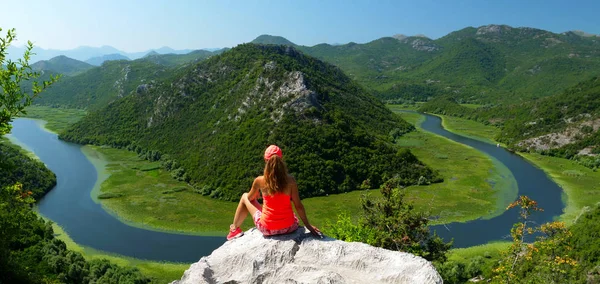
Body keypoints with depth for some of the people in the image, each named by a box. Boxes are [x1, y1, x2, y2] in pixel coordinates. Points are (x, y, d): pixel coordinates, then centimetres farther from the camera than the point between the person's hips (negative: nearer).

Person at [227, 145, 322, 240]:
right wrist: (308, 226, 2)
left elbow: (250, 198, 6)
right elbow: (298, 206, -8)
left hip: (267, 229, -2)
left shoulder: (260, 181, -13)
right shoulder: (290, 180, -12)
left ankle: (234, 229, 34)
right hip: (289, 227, 2)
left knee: (245, 197, 22)